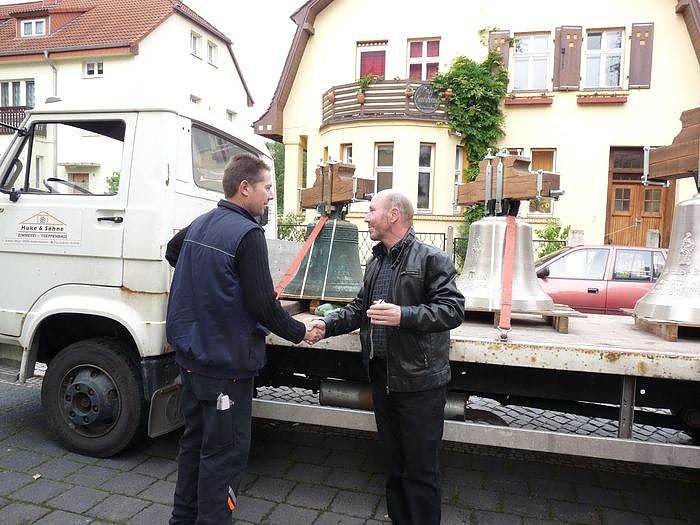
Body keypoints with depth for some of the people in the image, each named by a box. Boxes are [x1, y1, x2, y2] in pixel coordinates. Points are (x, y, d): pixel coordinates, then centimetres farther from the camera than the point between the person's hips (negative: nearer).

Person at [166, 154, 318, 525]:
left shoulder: (199, 224, 7)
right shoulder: (247, 233, -19)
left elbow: (172, 251, 29)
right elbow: (263, 305, -21)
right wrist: (300, 332, -6)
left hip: (190, 354, 9)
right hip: (226, 362, -9)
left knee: (195, 440, 22)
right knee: (224, 452, 4)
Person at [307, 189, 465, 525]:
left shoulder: (431, 259, -11)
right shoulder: (375, 262, 14)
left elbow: (453, 309, -18)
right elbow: (359, 307, 19)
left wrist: (403, 316, -28)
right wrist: (327, 324, 3)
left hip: (419, 382, -7)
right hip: (382, 377, 7)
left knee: (420, 468, 5)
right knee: (394, 460, 22)